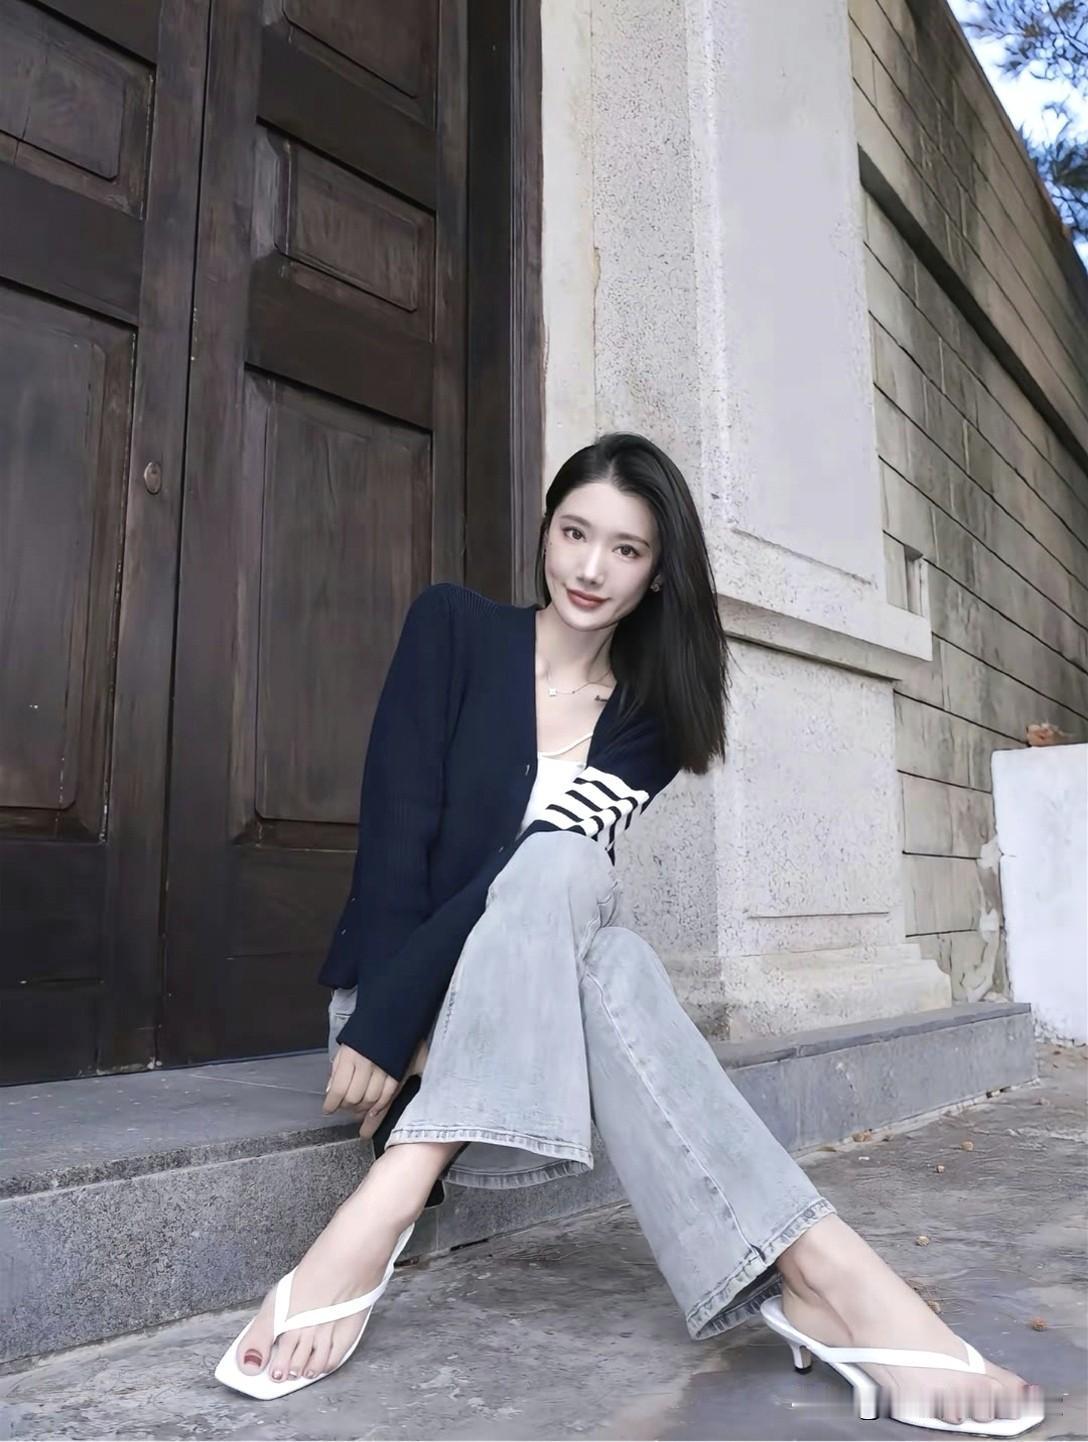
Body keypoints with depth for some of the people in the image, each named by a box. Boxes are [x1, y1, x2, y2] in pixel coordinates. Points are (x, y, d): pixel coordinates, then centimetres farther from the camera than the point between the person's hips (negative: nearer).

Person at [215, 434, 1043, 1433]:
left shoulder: (649, 719, 1)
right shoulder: (454, 628, -3)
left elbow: (540, 864, -13)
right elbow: (397, 824, -12)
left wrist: (403, 1029, -23)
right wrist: (377, 1022, -21)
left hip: (523, 1002, 2)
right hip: (396, 990, -2)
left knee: (562, 867, -34)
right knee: (568, 869, -34)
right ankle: (814, 1265, -45)